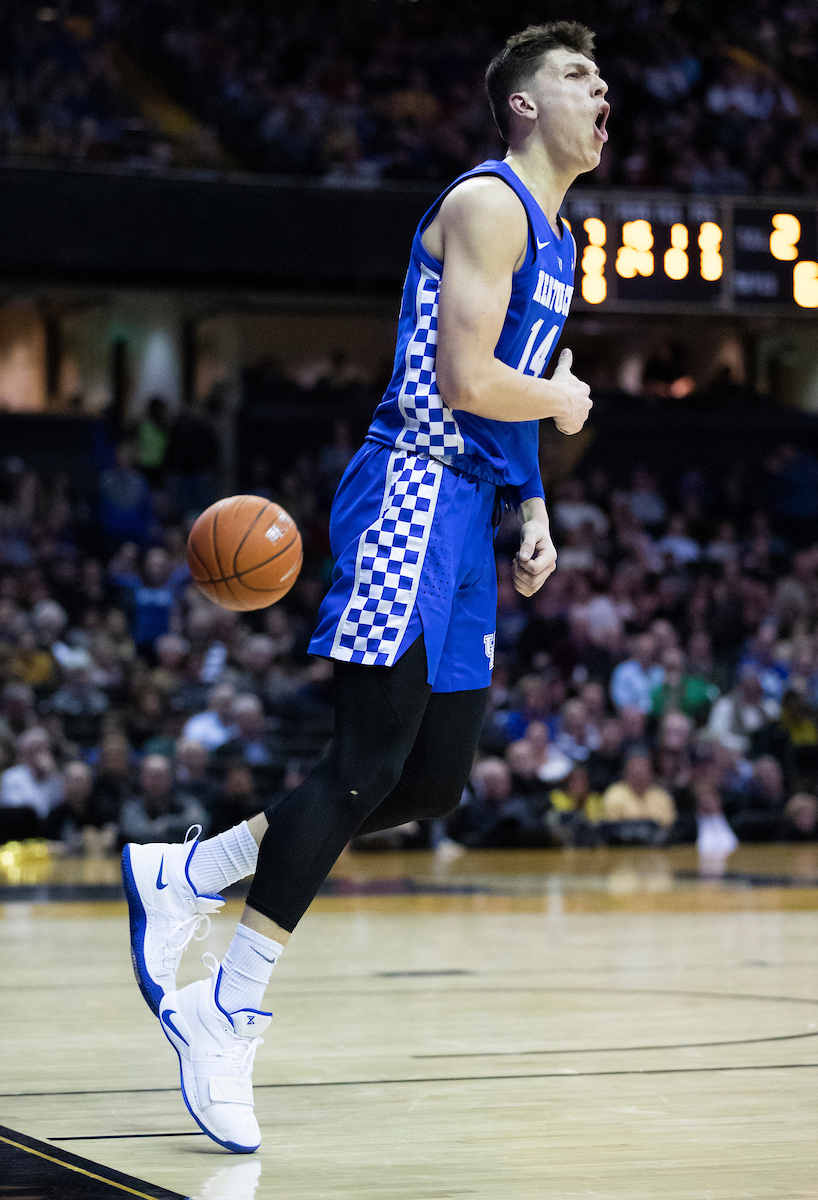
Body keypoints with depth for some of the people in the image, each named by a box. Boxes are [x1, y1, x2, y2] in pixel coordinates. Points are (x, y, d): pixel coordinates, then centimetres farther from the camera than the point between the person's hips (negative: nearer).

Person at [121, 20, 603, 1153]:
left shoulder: (555, 239, 21)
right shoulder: (487, 203, -9)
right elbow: (463, 378, -20)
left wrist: (533, 509, 14)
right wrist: (565, 403, -3)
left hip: (464, 517, 10)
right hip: (411, 499, -10)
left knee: (435, 783, 7)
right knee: (370, 762, -13)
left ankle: (182, 877, 15)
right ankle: (230, 1012, -8)